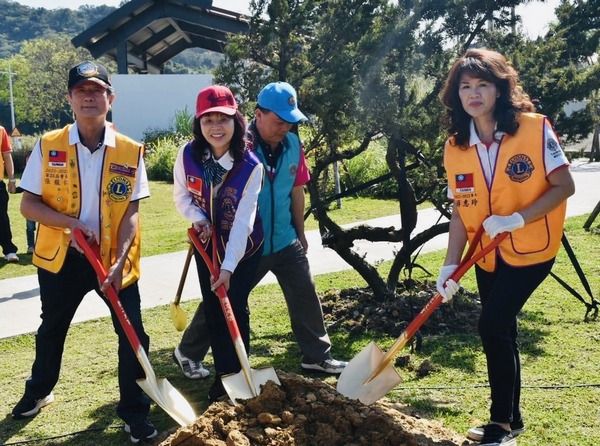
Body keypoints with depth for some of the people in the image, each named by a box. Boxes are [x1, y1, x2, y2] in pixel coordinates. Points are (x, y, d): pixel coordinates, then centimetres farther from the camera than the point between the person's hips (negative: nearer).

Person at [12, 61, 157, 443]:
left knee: (133, 334, -1)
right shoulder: (48, 147, -7)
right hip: (61, 257, 1)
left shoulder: (130, 151, -7)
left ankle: (135, 411, 18)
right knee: (51, 330, 21)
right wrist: (72, 223, -21)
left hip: (115, 258, -1)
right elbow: (28, 204, -6)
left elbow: (132, 211, -8)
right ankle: (38, 391, 47)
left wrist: (119, 261, -18)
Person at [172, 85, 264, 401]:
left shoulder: (251, 166, -26)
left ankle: (239, 373, 13)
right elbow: (181, 196, -1)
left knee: (235, 307, -4)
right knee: (213, 308, 5)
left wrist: (228, 267, -34)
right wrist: (198, 218, -22)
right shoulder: (188, 155, -17)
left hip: (243, 244, -3)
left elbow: (243, 220, -28)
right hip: (207, 241, 3)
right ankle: (223, 373, 21)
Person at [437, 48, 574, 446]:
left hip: (530, 250, -5)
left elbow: (564, 186, -13)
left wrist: (518, 219, -26)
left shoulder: (535, 129, -15)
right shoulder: (455, 147, -3)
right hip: (488, 256, 5)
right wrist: (450, 267, -8)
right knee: (500, 332, 12)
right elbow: (460, 211, -1)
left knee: (493, 326, -13)